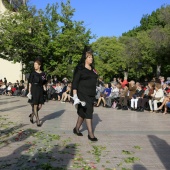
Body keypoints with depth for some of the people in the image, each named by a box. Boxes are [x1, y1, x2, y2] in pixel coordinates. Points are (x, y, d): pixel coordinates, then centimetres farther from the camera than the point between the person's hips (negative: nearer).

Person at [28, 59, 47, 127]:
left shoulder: (43, 73, 6)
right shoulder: (33, 73, -3)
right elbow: (30, 83, -3)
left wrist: (44, 88, -1)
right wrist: (29, 91, -8)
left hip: (40, 91, 4)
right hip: (34, 90, -4)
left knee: (40, 106, 6)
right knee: (35, 106, -1)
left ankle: (32, 115, 32)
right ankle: (38, 121, 9)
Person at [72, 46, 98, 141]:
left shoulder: (93, 69, 13)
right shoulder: (80, 68, -7)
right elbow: (75, 82, -10)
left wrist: (95, 95, 19)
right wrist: (75, 96, -18)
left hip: (91, 95, 7)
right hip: (83, 94, -6)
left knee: (83, 113, 14)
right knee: (88, 113, -9)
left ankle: (76, 129, 30)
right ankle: (91, 134, -4)